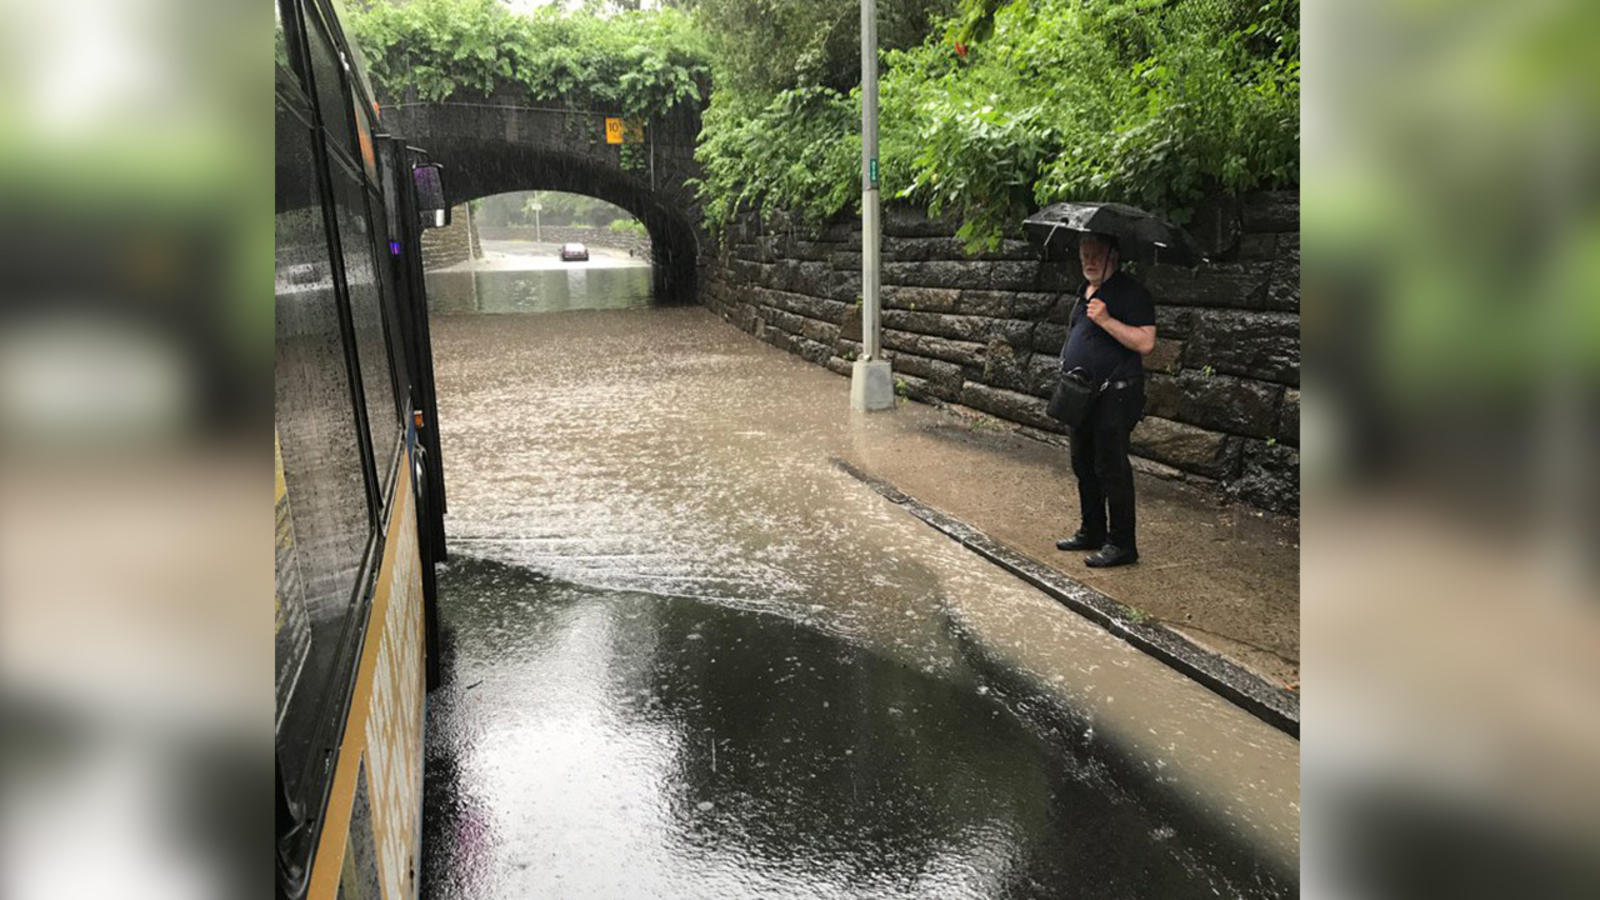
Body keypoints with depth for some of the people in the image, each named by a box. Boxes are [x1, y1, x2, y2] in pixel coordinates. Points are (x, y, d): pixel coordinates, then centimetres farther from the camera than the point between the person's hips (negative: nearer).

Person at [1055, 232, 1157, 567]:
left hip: (1115, 395, -9)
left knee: (1111, 469, -7)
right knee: (1084, 466, 15)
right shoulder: (1084, 292, 16)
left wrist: (1107, 320, -25)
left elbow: (1145, 342, -20)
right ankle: (1092, 532, 28)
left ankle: (1121, 544, 1)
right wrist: (1066, 367, 16)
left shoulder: (1131, 292, -11)